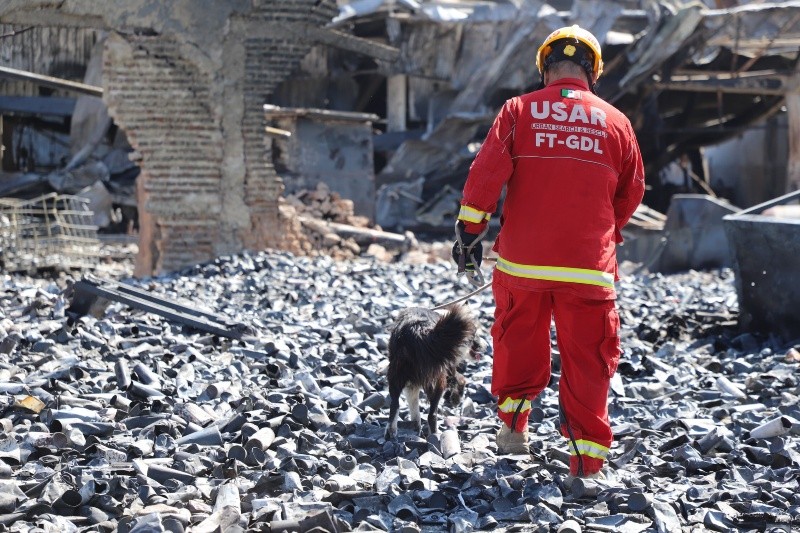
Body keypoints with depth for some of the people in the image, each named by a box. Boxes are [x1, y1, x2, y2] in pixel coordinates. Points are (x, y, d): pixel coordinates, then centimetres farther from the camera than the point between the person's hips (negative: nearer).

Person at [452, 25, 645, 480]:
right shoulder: (615, 122, 3)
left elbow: (486, 174, -6)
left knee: (519, 343, 20)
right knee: (587, 363, 5)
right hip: (589, 267, 0)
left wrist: (470, 231, 2)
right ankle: (588, 463, 3)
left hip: (522, 261, 0)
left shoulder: (519, 112, -1)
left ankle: (513, 427, 30)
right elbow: (632, 192, 13)